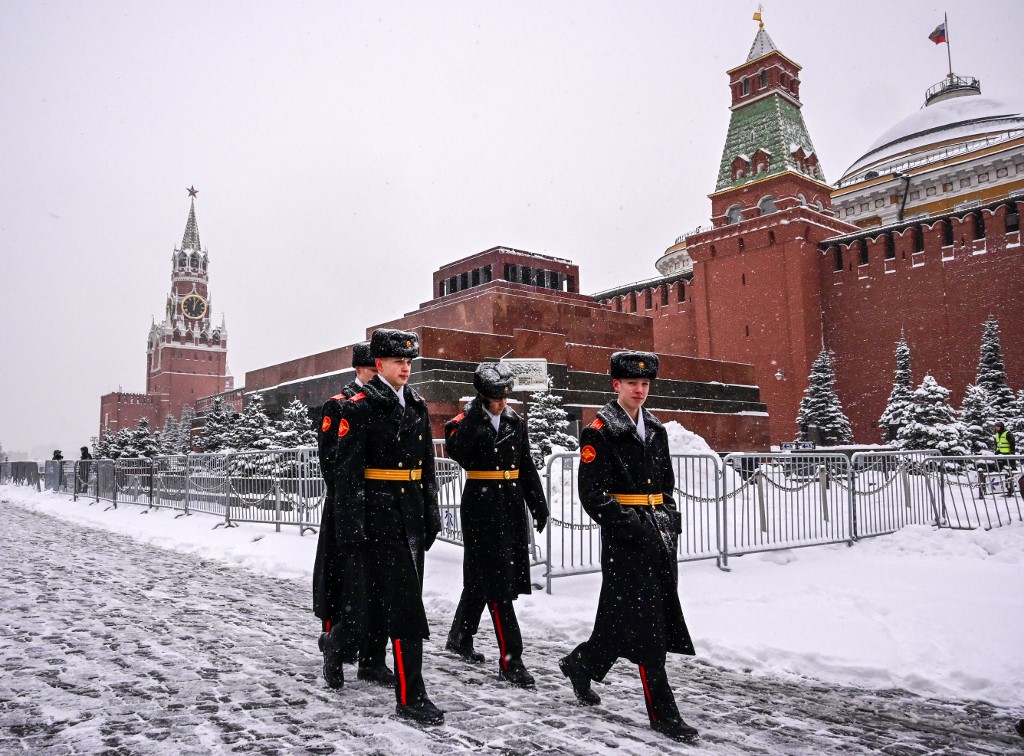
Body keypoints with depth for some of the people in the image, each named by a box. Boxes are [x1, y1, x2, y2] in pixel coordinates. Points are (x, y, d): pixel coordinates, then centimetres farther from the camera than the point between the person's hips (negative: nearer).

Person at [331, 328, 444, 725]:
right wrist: (351, 526, -15)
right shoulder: (359, 409, -8)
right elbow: (347, 470, -11)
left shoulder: (417, 406, 12)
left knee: (378, 592, 17)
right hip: (379, 512, -7)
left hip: (413, 512, 7)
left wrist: (431, 513, 13)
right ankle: (410, 696, -2)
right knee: (404, 598, -9)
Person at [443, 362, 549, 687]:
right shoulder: (467, 422, -7)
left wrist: (538, 503, 10)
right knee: (496, 579, -6)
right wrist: (475, 415, -27)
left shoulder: (516, 422, 9)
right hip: (481, 504, -6)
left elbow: (527, 467, 14)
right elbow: (455, 449, -29)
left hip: (512, 504, 6)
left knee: (482, 575, 18)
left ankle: (460, 637, 37)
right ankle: (510, 660, -1)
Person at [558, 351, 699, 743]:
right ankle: (663, 713, 8)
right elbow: (593, 495, -13)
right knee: (645, 624, -3)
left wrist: (670, 522, 9)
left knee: (621, 617, 15)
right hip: (624, 542, -7)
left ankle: (581, 664, 38)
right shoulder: (599, 432, -9)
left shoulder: (656, 431, 14)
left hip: (659, 539, 7)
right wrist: (630, 527, -18)